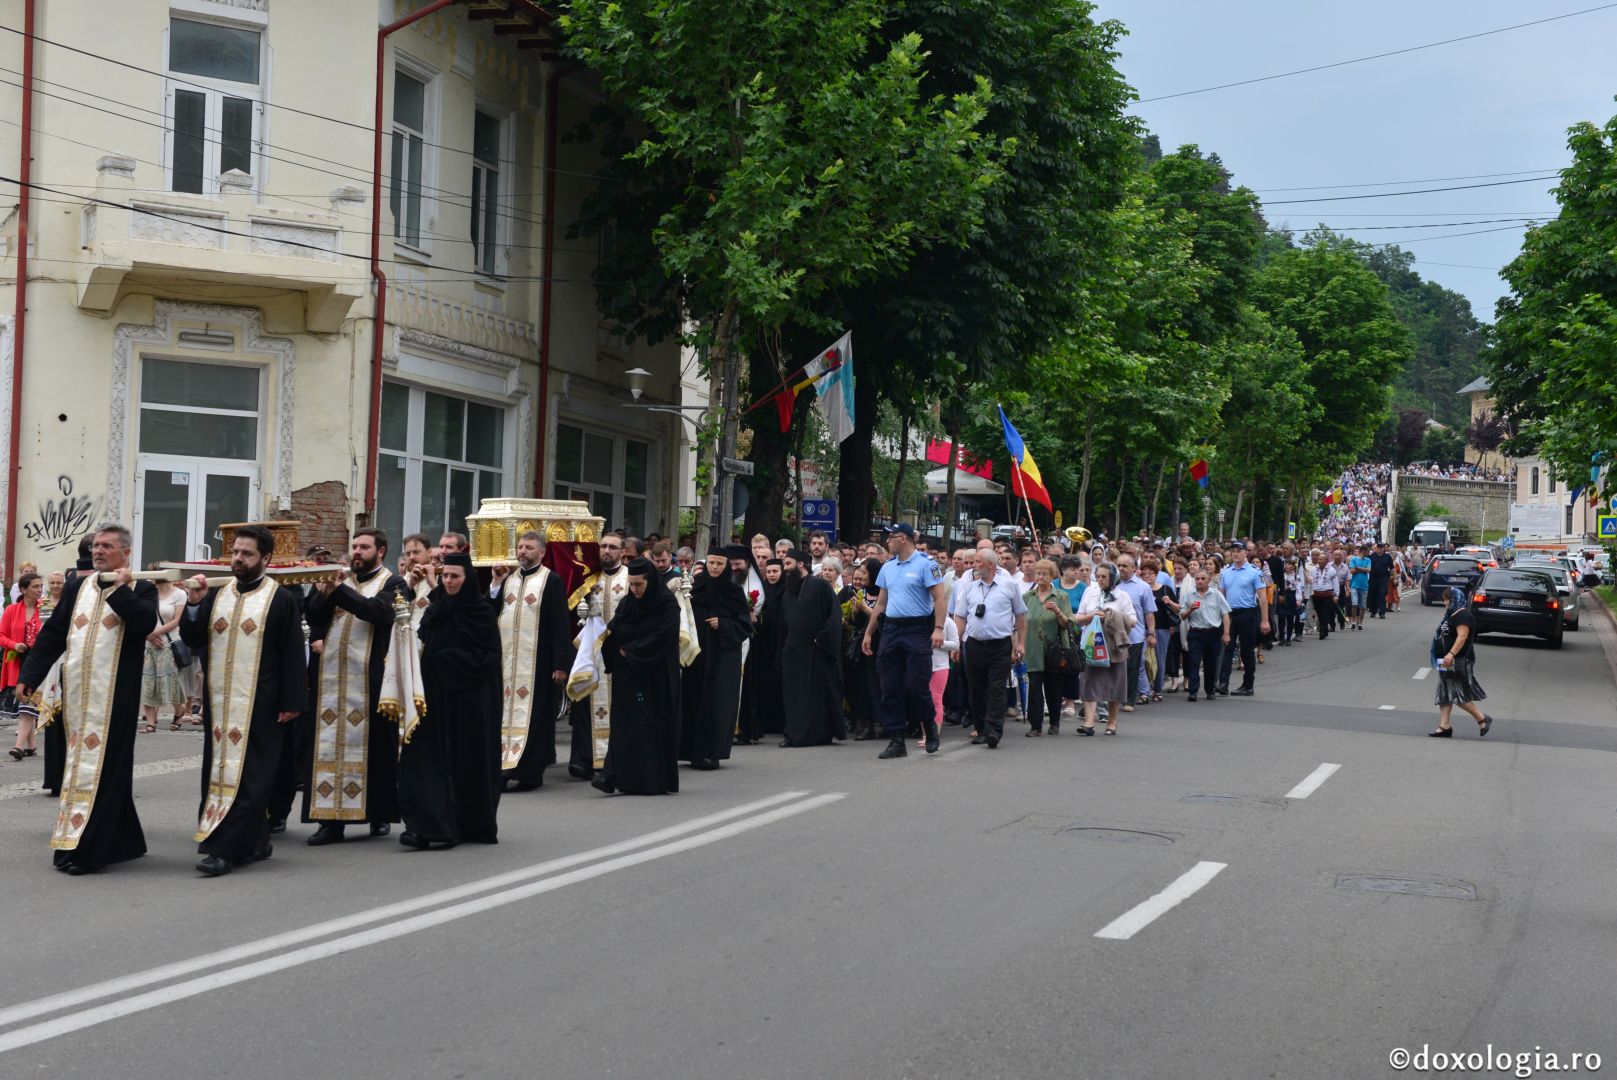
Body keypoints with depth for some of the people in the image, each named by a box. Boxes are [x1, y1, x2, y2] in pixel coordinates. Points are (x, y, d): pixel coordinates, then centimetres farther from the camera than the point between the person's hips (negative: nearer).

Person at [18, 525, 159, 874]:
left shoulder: (140, 589, 0)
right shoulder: (77, 586, 13)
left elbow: (146, 622, -20)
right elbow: (52, 634, 12)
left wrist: (119, 588, -14)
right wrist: (29, 675, 5)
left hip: (114, 697, -6)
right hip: (75, 693, 6)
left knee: (103, 767, -5)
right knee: (77, 763, 10)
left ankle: (89, 850, -3)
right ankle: (120, 841, 21)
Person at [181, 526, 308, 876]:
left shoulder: (281, 599, -3)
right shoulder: (216, 594, 11)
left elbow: (293, 654, -5)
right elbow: (192, 639, 8)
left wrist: (291, 701, -10)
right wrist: (193, 604, -8)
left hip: (259, 703, -6)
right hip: (219, 701, 6)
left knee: (246, 775, -7)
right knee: (220, 769, 9)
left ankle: (226, 848, -8)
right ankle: (254, 842, 19)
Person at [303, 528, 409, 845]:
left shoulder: (392, 584, 2)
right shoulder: (341, 579, 17)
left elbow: (378, 611, -18)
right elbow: (313, 617, 7)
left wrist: (337, 590, -23)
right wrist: (323, 593, -12)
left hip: (370, 679, -4)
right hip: (332, 676, 4)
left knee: (374, 745, 1)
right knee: (330, 745, -1)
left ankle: (380, 814, 14)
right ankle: (331, 819, 0)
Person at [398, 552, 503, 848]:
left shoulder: (482, 612, -3)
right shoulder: (435, 609, 12)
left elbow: (490, 656, -9)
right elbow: (423, 645, 17)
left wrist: (448, 658, -14)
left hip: (469, 696, -4)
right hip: (436, 695, 4)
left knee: (468, 759, 1)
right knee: (430, 757, -5)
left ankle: (472, 824, 15)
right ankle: (430, 825, -8)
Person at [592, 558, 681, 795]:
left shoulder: (667, 604, -7)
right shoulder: (625, 603, 8)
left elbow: (662, 638, -15)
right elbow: (613, 634, 8)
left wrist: (629, 650, -9)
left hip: (657, 675, -4)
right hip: (628, 675, 4)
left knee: (656, 723, -1)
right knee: (625, 724, -2)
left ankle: (658, 780, 7)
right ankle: (614, 777, -8)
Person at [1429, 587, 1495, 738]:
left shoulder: (1462, 615, -15)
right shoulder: (1452, 615, 17)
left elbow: (1462, 636, -27)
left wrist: (1451, 654, -36)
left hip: (1458, 663, -11)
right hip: (1448, 663, 11)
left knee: (1459, 696, -9)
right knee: (1445, 695, 8)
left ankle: (1482, 719, 3)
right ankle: (1444, 727, 8)